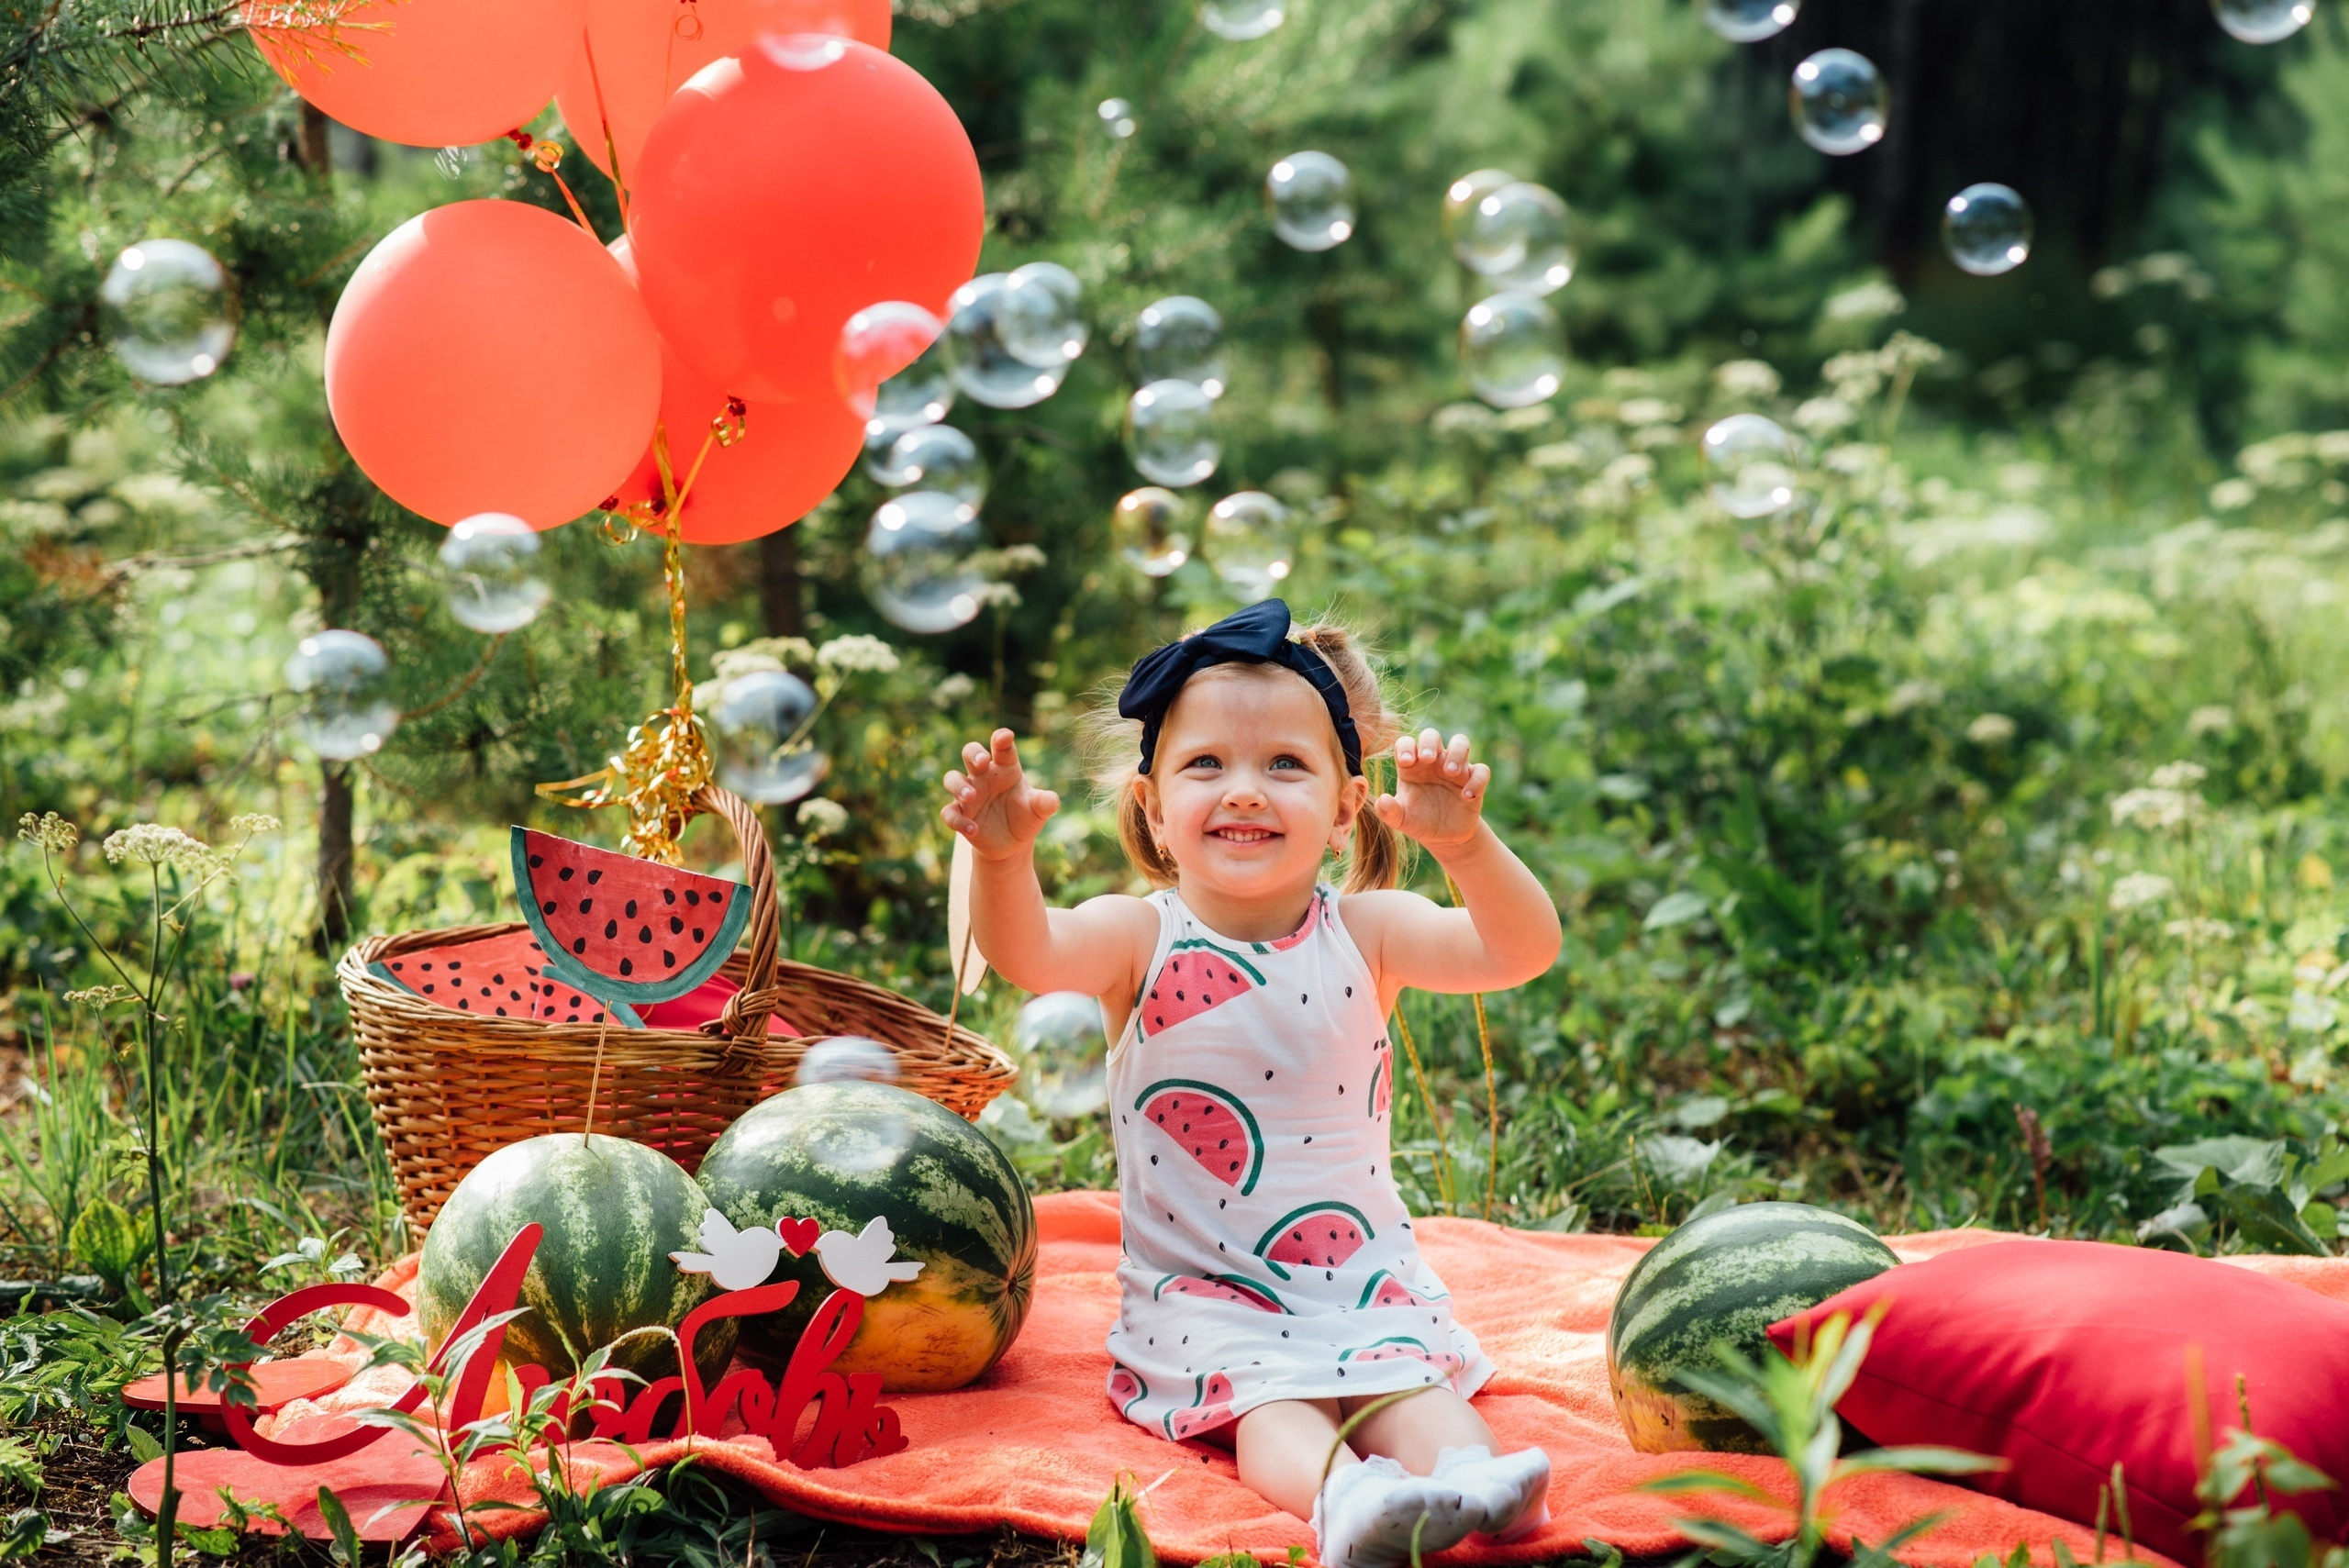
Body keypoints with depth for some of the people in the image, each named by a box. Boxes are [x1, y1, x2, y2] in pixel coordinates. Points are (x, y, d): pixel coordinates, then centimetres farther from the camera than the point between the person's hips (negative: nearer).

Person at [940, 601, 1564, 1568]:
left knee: (1410, 1384, -24)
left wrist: (1465, 844, -39)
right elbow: (1027, 954, -27)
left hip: (1362, 1275, 3)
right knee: (1269, 1403, -29)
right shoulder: (1140, 937, -6)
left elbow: (1522, 952, -18)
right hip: (1203, 1295, -3)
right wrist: (1003, 855, -50)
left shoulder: (1365, 933, -3)